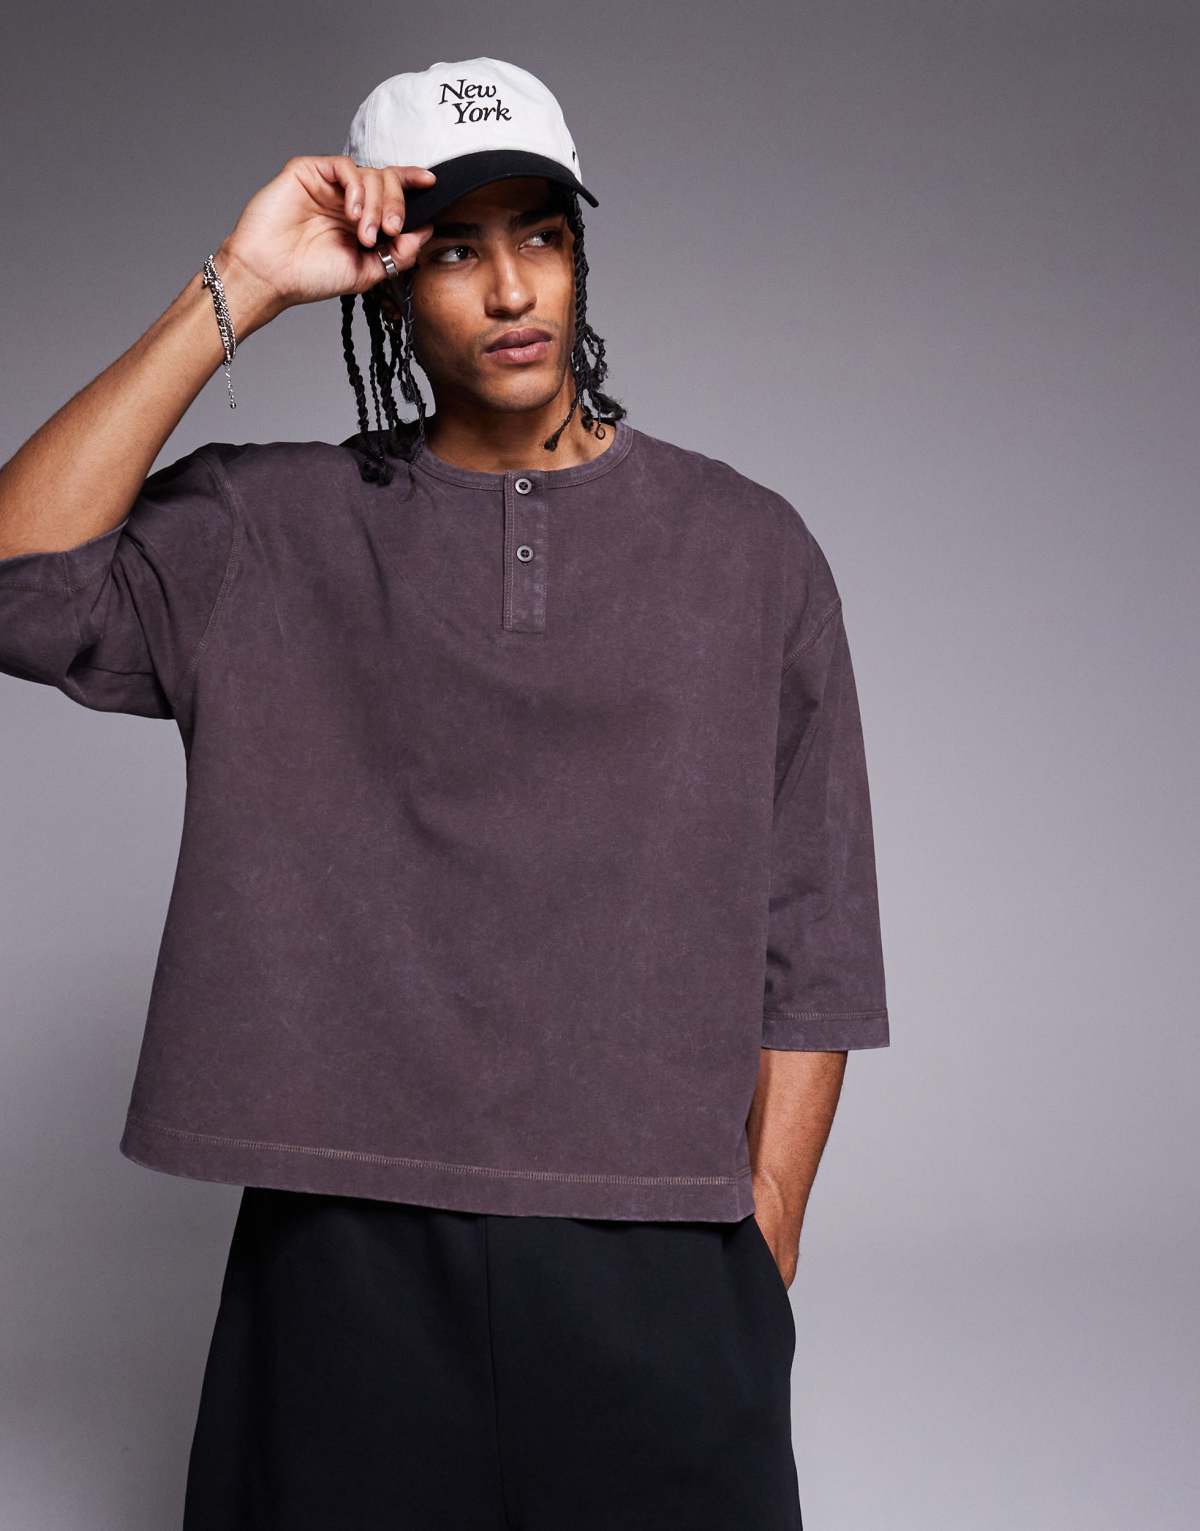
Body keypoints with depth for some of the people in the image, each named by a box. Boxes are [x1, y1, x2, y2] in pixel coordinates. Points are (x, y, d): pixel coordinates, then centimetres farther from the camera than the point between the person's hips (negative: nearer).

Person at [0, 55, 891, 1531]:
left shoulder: (746, 547, 5)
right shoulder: (269, 530, 4)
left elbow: (813, 941, 4)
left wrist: (764, 1244, -1)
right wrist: (233, 294, -12)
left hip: (659, 1269, 1)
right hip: (344, 1255, 0)